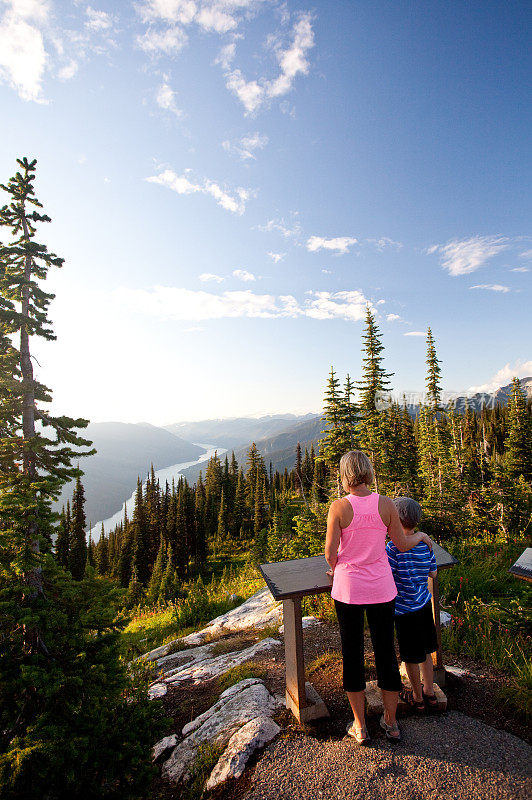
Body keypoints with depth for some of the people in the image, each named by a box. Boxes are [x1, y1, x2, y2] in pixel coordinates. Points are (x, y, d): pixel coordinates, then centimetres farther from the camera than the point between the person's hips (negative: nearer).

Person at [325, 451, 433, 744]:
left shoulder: (339, 507, -15)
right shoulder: (386, 504, -10)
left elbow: (330, 553, -10)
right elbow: (402, 545, 1)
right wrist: (421, 536, 22)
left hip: (348, 590, -2)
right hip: (381, 588, 2)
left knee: (352, 653, 15)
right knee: (386, 651, 19)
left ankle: (359, 727, 31)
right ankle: (391, 723, 37)